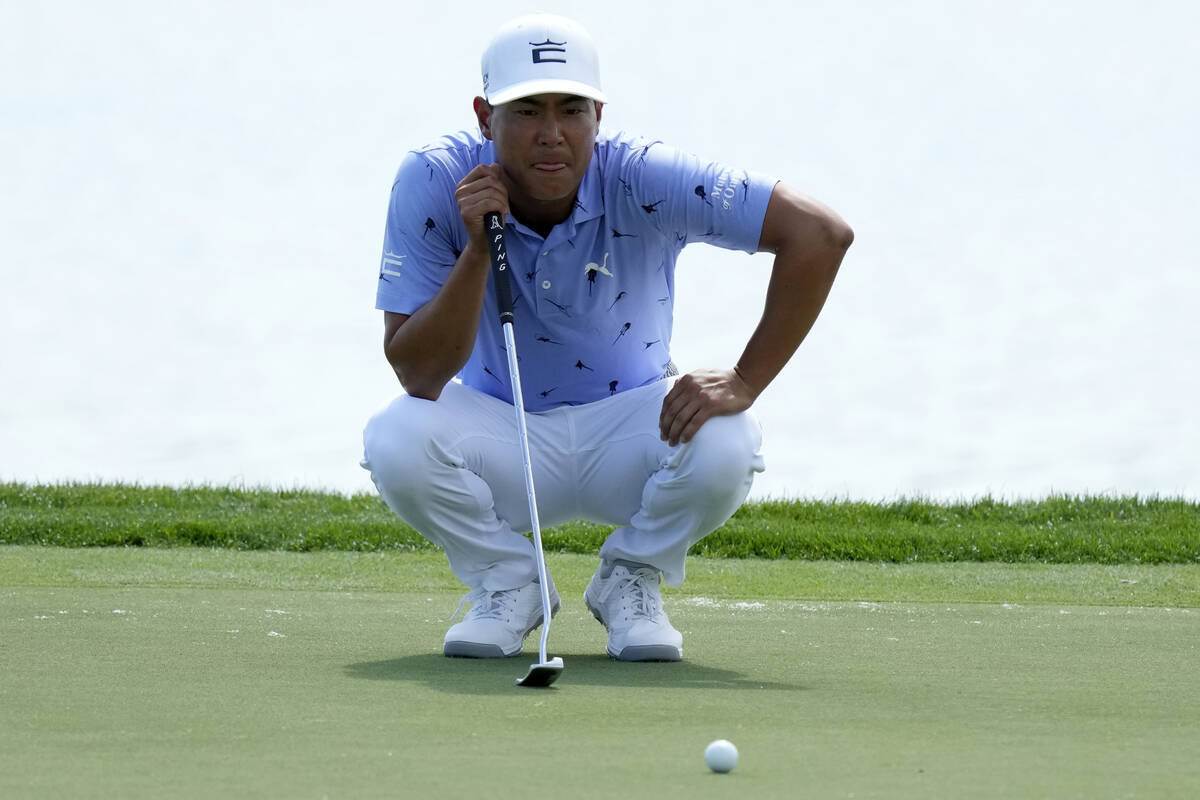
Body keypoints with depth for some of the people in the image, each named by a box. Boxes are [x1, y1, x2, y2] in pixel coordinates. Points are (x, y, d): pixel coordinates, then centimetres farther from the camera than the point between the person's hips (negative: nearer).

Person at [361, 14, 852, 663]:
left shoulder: (642, 180, -22)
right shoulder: (433, 183, -19)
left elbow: (819, 234, -25)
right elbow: (417, 376, -21)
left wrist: (744, 384, -28)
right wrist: (477, 249, -34)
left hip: (624, 426, 0)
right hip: (501, 438, 0)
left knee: (721, 445, -33)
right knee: (395, 440, -32)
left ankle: (631, 580, 1)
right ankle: (507, 584, -1)